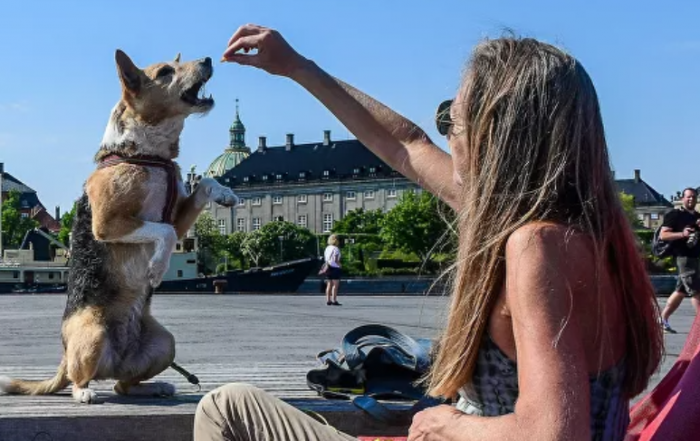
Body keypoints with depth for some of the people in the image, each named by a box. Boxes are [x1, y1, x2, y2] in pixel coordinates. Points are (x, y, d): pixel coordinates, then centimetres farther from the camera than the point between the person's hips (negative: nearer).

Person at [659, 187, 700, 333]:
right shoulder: (674, 215, -5)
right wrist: (682, 234, -26)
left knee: (681, 291, 10)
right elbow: (663, 235, -13)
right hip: (684, 257, -8)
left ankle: (663, 319, 18)